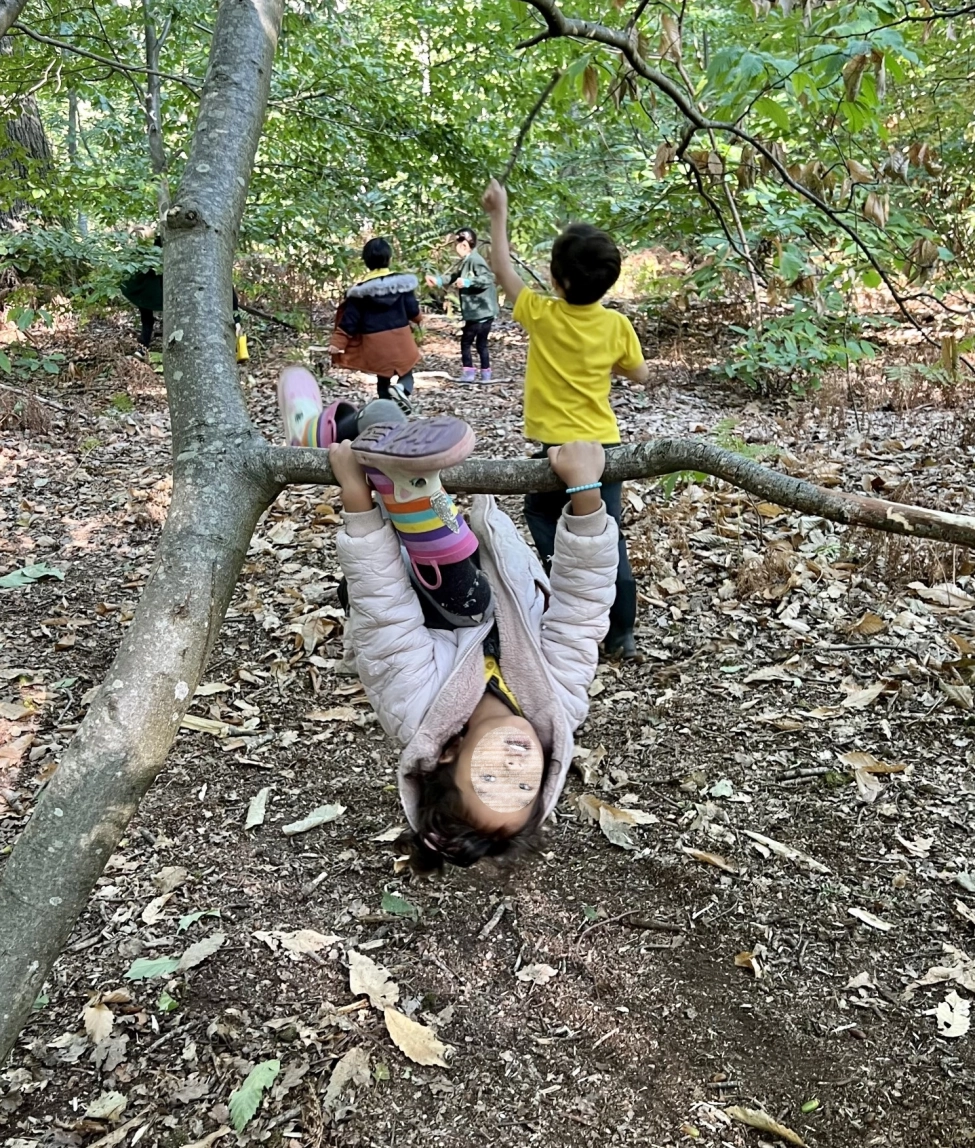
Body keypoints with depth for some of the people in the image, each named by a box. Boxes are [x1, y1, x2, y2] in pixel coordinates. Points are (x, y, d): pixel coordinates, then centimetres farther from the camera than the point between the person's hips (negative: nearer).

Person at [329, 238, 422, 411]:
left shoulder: (361, 289, -6)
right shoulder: (402, 282, -5)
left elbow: (350, 320, -6)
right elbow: (412, 309, 0)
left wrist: (337, 343, -3)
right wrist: (417, 320, 23)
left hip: (375, 343, 0)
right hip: (401, 339, 0)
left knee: (383, 379, 14)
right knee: (406, 373, 15)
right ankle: (402, 388, -18)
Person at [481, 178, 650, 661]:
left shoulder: (541, 314, -9)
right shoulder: (617, 325, -3)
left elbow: (503, 267, 5)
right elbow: (640, 375, 12)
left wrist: (499, 213, 15)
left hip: (558, 448, -3)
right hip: (604, 446, 3)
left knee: (542, 518, 18)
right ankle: (622, 634, 15)